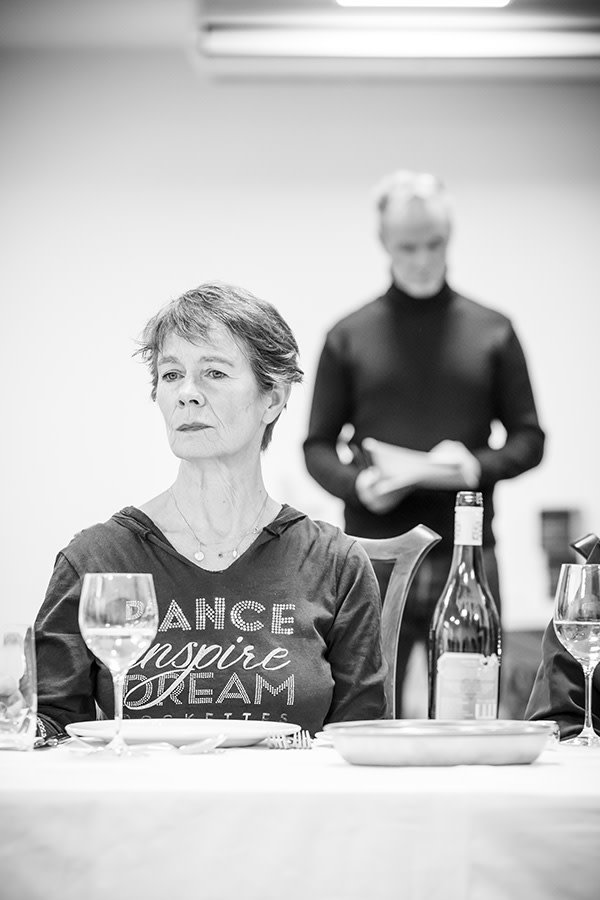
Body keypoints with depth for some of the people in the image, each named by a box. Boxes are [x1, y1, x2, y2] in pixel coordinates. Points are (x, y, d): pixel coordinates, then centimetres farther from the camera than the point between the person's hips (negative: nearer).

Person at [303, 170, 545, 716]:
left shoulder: (492, 333, 8)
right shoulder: (349, 337, 7)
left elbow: (529, 439, 9)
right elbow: (318, 447, 8)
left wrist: (478, 467, -11)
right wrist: (357, 483, -13)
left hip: (467, 556, 1)